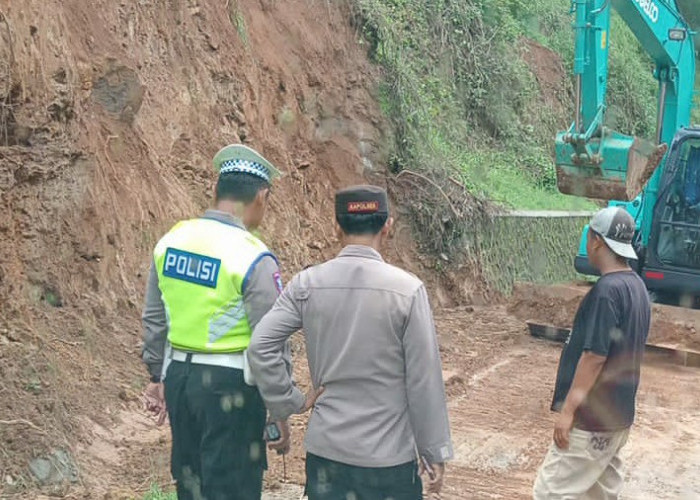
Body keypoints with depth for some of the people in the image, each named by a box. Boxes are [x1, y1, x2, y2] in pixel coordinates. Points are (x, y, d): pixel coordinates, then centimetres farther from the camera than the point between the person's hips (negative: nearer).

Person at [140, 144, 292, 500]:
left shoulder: (171, 241, 2)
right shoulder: (254, 259, -17)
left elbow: (154, 320, 11)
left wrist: (157, 377, 22)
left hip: (178, 376, 7)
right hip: (228, 385, -6)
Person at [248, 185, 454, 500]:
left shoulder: (307, 284, -5)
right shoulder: (407, 289, -13)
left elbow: (260, 347, -9)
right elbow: (424, 381, -10)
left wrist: (291, 402, 1)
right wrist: (436, 453, -1)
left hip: (325, 450, 3)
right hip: (388, 456, -3)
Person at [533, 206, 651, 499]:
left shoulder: (607, 290, -21)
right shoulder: (638, 286, 8)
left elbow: (594, 356, -23)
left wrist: (568, 410, -18)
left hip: (592, 417, -9)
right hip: (619, 413, 10)